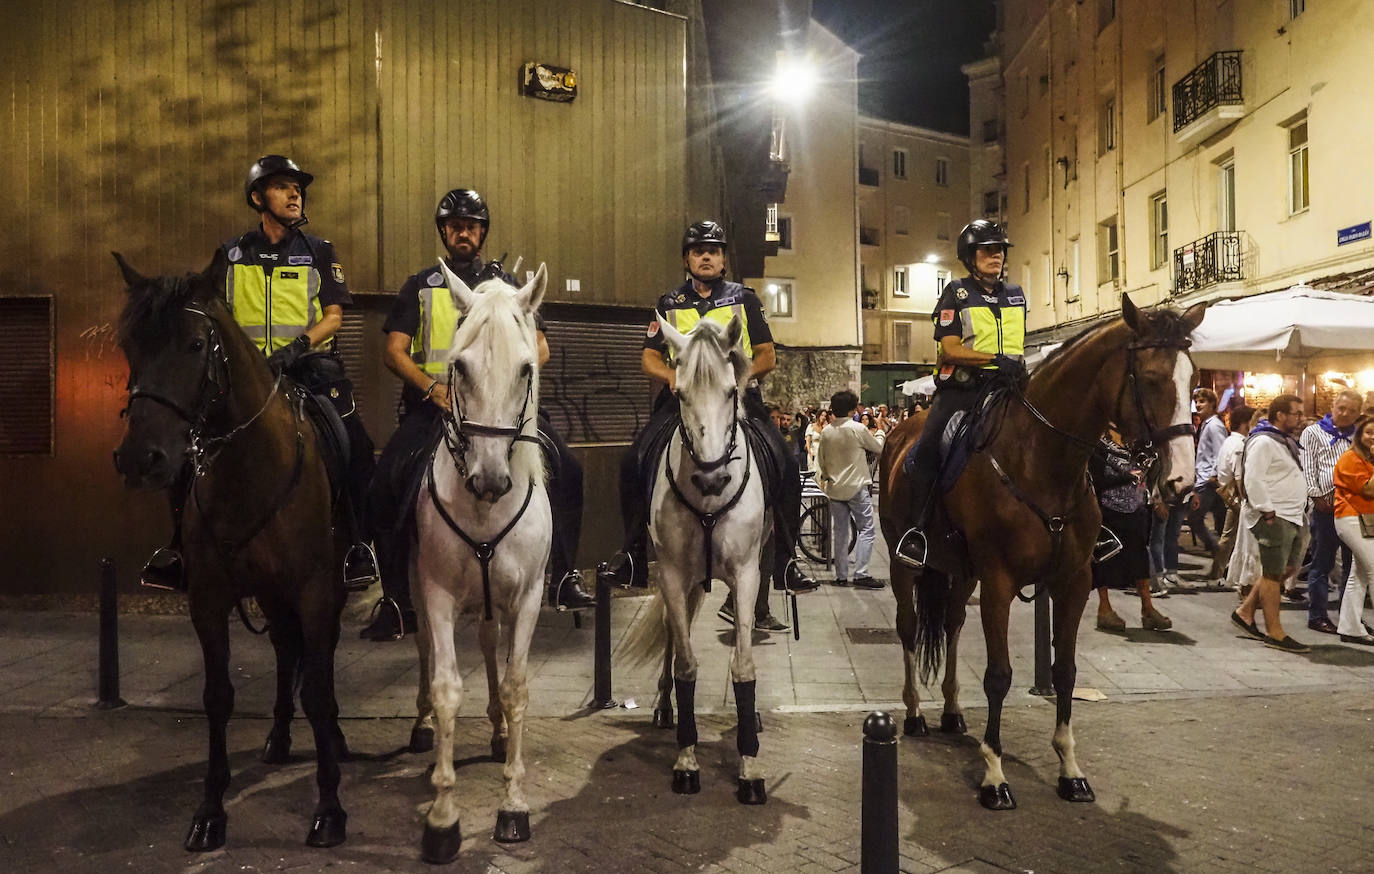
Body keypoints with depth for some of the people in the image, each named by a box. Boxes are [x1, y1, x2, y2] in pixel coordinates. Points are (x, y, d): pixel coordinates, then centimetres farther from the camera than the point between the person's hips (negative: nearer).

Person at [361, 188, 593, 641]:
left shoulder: (506, 284, 17)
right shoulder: (420, 286, 16)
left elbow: (539, 348, 9)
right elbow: (394, 352, 5)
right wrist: (432, 387, -14)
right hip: (434, 401, 0)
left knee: (566, 470, -20)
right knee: (385, 485, -21)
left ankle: (563, 579, -7)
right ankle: (397, 603, -10)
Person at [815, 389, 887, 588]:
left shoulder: (826, 432, 3)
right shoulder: (857, 429, -12)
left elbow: (821, 461, 12)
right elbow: (878, 448, 3)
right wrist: (881, 432, 22)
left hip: (835, 488, 5)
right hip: (857, 487, -5)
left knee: (840, 532, 10)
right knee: (866, 529, -1)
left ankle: (841, 575, 12)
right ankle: (861, 574, -9)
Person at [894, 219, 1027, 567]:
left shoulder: (1015, 295, 16)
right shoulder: (956, 293, 0)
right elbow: (951, 349, -11)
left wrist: (1019, 367, 6)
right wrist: (995, 359, -21)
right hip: (962, 387, -4)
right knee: (925, 454, -16)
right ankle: (917, 529, -3)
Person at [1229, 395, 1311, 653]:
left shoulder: (1287, 441, 18)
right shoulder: (1263, 441, -14)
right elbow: (1253, 479, -22)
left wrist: (1301, 509, 16)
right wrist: (1267, 511, -22)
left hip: (1293, 516, 10)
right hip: (1274, 518, -10)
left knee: (1287, 568, 14)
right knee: (1273, 574, -4)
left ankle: (1245, 612, 22)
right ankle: (1274, 633, 2)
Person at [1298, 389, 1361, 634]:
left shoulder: (1358, 436, 16)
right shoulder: (1313, 432, 4)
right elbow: (1307, 468, -3)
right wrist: (1317, 495, -11)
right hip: (1327, 505, -5)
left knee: (1354, 562, 10)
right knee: (1322, 563, 0)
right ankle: (1317, 616, 7)